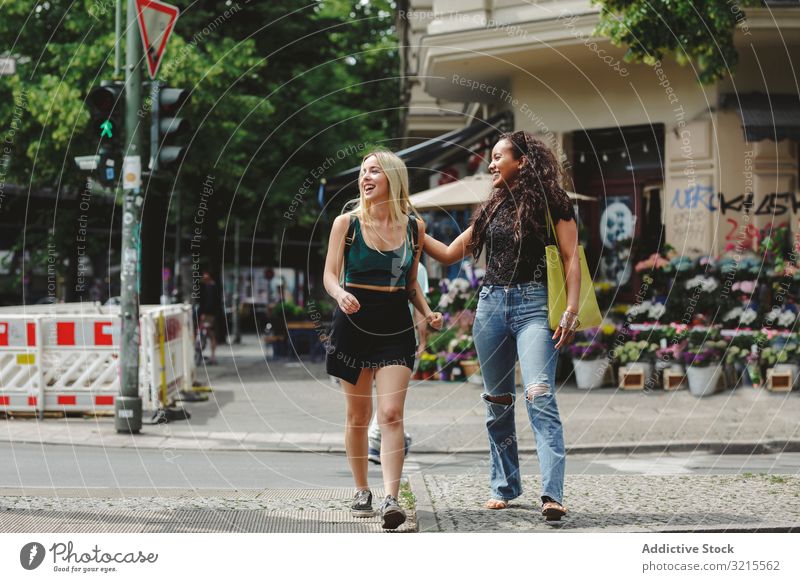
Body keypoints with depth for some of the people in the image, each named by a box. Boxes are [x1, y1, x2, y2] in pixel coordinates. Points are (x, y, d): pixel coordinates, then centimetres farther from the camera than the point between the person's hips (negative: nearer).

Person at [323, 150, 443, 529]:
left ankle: (391, 500, -18)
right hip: (354, 323, 0)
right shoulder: (347, 223, -1)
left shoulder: (414, 227, 5)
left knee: (391, 415, -12)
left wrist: (427, 312, -1)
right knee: (358, 415, 8)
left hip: (396, 327, 0)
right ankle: (361, 492, 23)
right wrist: (340, 295, -26)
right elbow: (330, 274, -4)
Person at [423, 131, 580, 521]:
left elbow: (571, 258, -4)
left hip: (534, 304, -6)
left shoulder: (552, 203, 1)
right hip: (491, 304, 6)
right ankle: (504, 486, 19)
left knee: (539, 395, -19)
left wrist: (571, 312, -13)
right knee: (497, 400, 9)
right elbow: (449, 254, 22)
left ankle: (553, 494, -26)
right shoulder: (491, 209, 18)